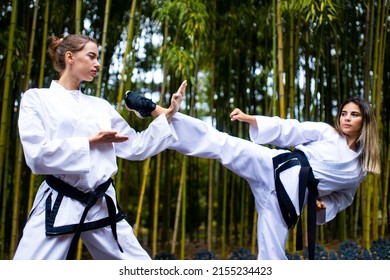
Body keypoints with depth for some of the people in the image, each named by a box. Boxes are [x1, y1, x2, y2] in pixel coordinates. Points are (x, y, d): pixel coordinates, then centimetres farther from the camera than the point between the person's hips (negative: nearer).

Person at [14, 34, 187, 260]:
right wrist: (92, 142, -10)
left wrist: (168, 114, 8)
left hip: (102, 205, 5)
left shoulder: (101, 106, 13)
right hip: (58, 206, -4)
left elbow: (136, 147, 14)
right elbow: (38, 155, -13)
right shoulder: (37, 98, 1)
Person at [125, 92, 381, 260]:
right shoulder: (324, 131, 11)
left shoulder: (361, 168, 19)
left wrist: (324, 204, 6)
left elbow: (344, 196, 29)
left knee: (273, 259, -1)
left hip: (288, 195, 2)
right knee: (222, 144, -22)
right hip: (277, 168, -1)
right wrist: (249, 118, -7)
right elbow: (287, 130, 5)